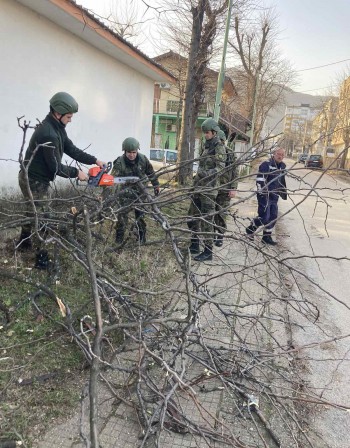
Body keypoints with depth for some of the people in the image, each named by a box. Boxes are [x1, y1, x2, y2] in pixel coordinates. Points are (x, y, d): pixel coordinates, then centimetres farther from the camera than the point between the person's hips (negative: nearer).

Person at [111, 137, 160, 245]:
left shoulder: (143, 159, -12)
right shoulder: (120, 162, -21)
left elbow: (151, 173, 4)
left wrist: (156, 185, 11)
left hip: (141, 192, 2)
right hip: (126, 193, -2)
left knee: (141, 216, 11)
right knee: (123, 216, -4)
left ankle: (142, 239, 26)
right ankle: (119, 241, 9)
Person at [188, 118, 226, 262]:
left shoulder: (219, 147, -8)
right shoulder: (206, 146, 16)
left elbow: (220, 167, -17)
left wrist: (208, 174, -30)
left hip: (209, 187, -9)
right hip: (198, 186, 9)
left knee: (207, 219, -7)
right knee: (193, 216, 12)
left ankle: (208, 251, 1)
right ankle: (194, 246, 24)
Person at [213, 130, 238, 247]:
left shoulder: (230, 154, -2)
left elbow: (234, 173, -3)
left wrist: (233, 189, -10)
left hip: (224, 189, -2)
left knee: (221, 214, 2)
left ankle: (220, 237, 14)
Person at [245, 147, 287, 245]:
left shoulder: (282, 166, 13)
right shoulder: (266, 164, -14)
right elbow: (260, 180, -19)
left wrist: (284, 192, 26)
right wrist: (261, 193, -24)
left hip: (274, 197, 8)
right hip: (265, 196, -8)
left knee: (273, 217, 9)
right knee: (264, 217, -8)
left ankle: (267, 237, 21)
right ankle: (250, 229, 17)